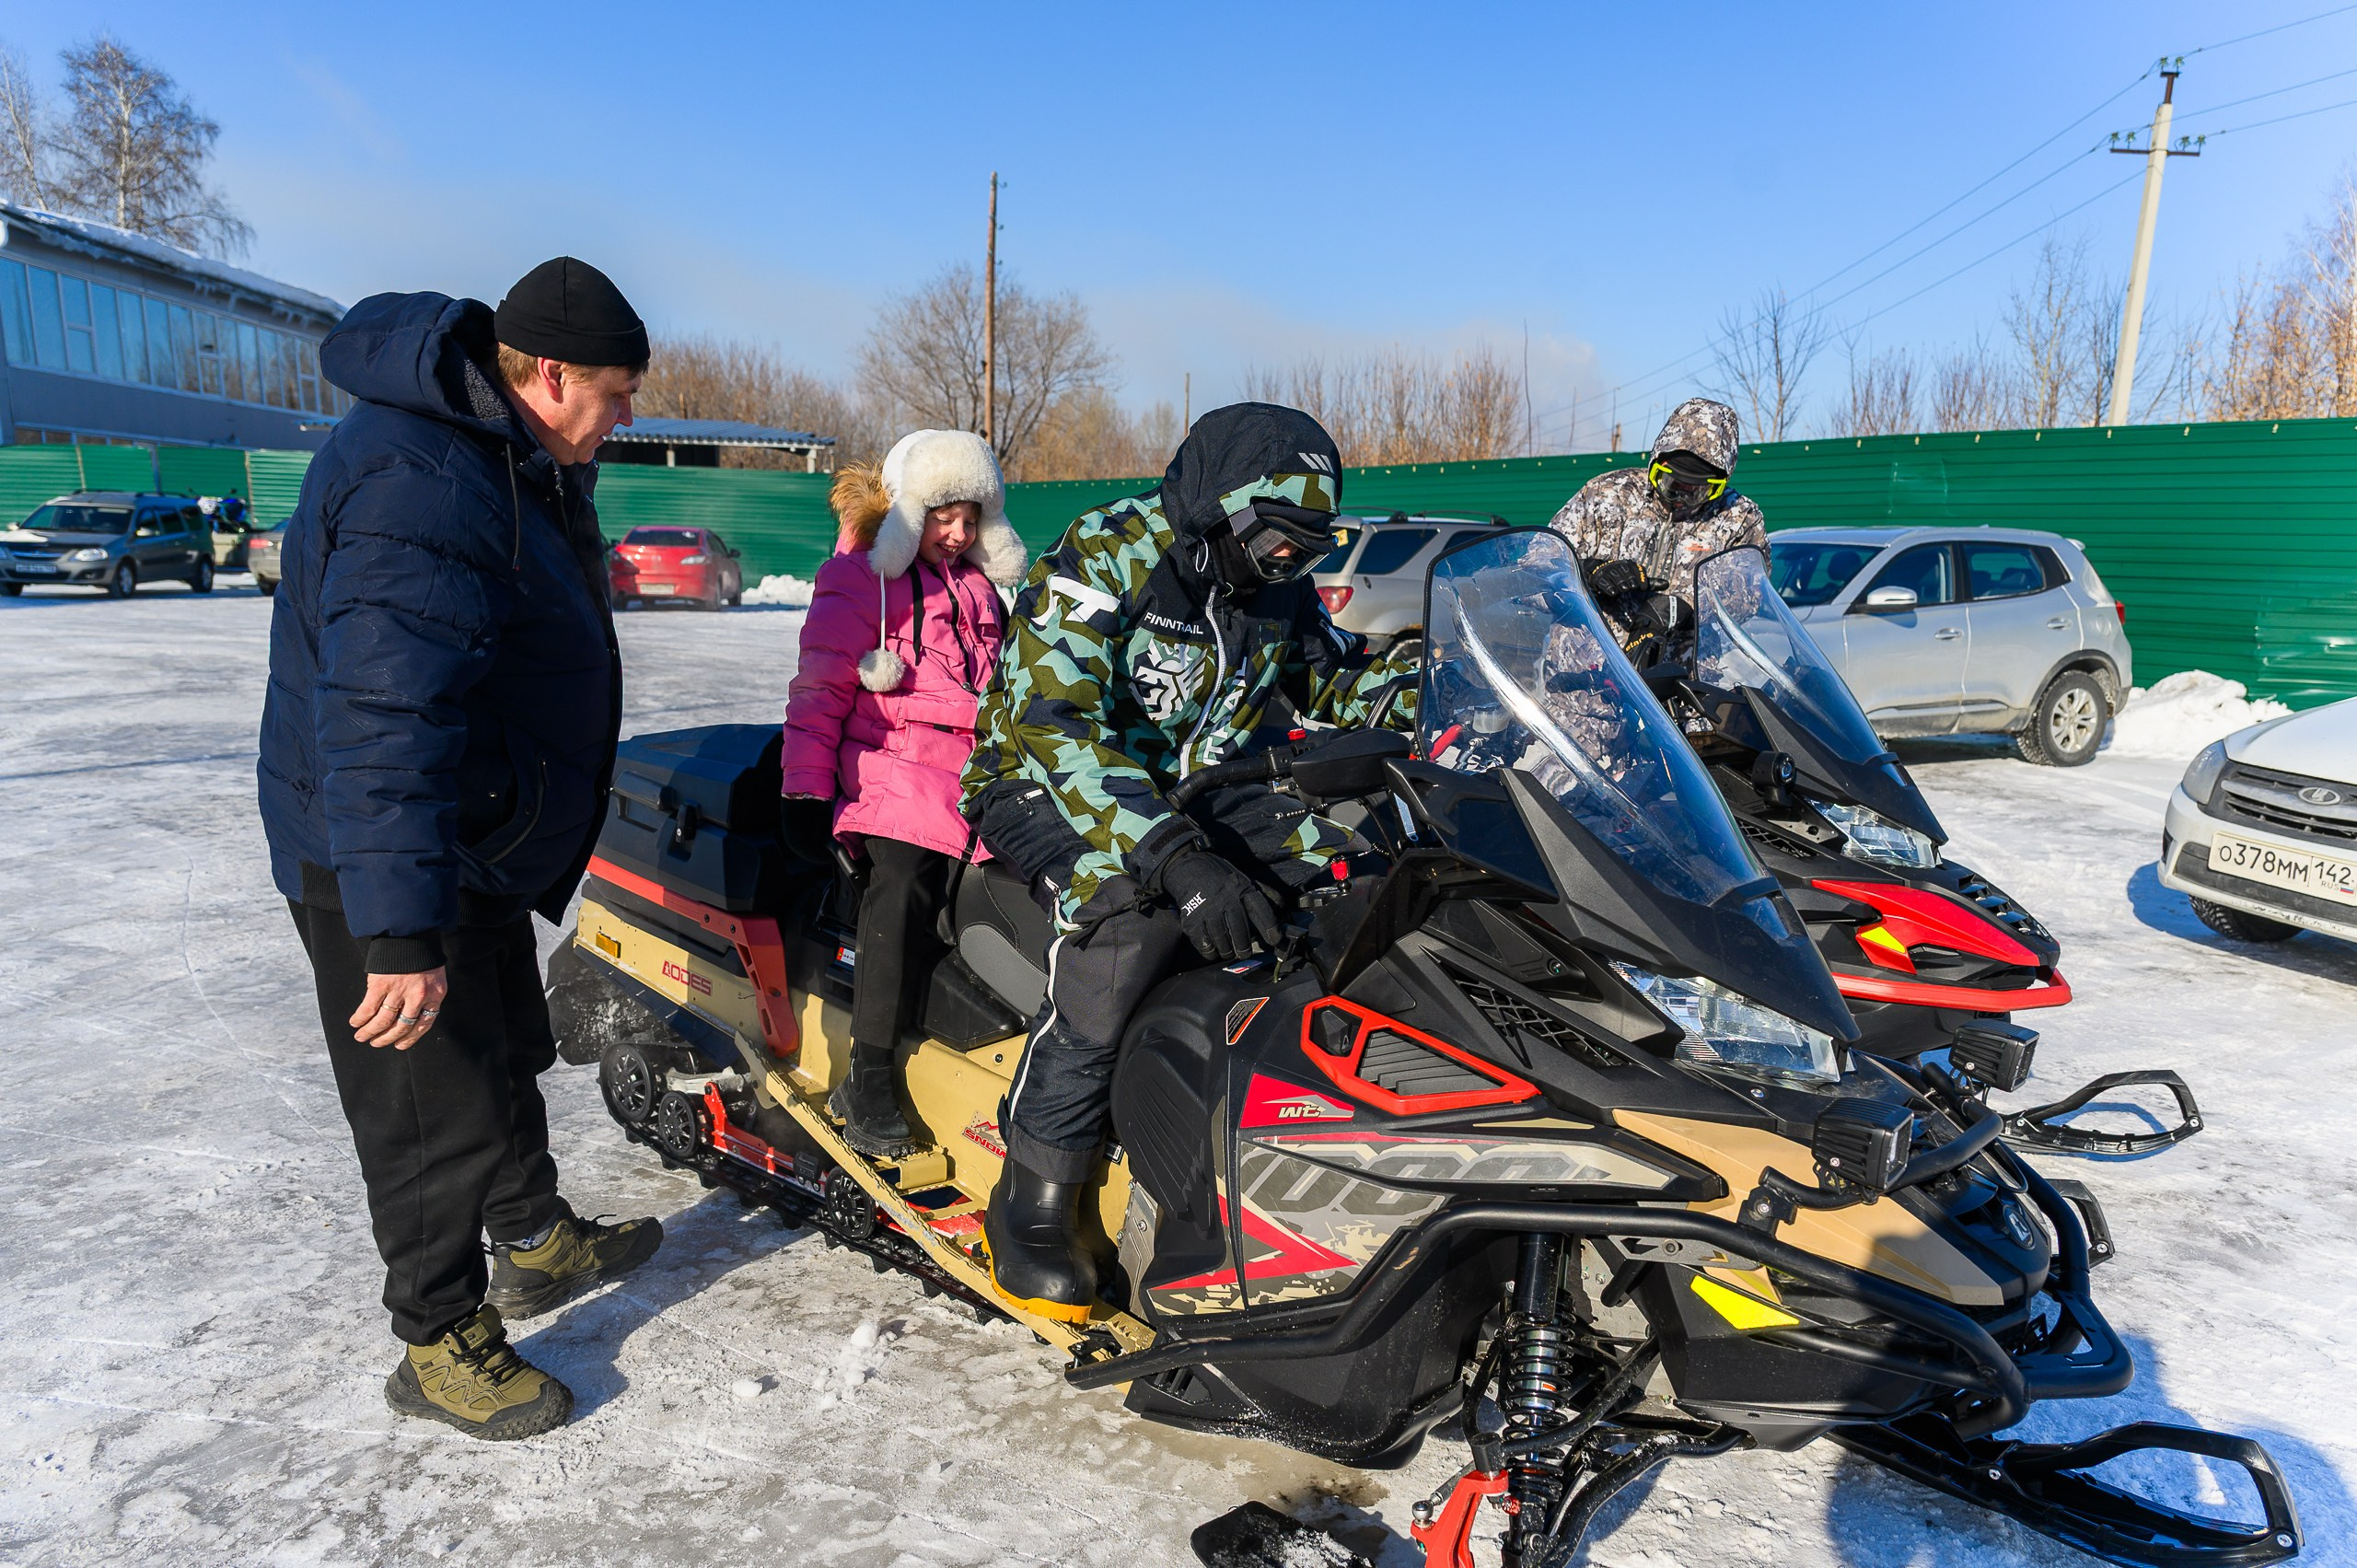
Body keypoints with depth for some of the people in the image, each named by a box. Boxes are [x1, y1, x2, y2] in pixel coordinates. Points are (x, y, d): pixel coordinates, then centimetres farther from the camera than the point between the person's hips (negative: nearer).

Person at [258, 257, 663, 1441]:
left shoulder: (511, 458, 7)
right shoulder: (421, 487, -29)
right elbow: (382, 719, -36)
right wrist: (403, 931, -39)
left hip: (479, 842, 10)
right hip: (383, 865, -10)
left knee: (506, 1051, 23)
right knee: (437, 1103, 2)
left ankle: (536, 1241, 43)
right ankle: (442, 1344, 21)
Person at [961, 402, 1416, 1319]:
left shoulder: (1277, 595, 4)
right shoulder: (1105, 558, -19)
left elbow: (1343, 678, 19)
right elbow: (1055, 722, -31)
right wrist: (1174, 856, -44)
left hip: (1193, 795, 7)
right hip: (1049, 786, -6)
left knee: (1360, 852, -15)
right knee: (1138, 905, -38)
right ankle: (1033, 1198, -27)